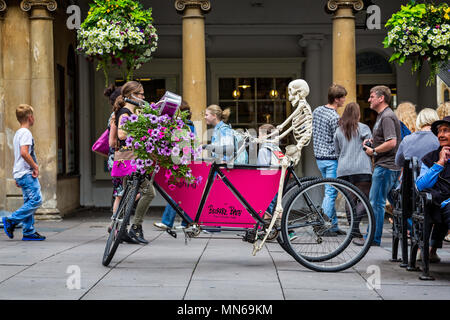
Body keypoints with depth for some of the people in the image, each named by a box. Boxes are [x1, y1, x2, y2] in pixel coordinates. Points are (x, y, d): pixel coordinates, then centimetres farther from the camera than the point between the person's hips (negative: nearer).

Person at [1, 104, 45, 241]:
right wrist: (35, 166, -15)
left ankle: (29, 232, 7)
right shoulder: (26, 133, -12)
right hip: (26, 173, -10)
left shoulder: (17, 133, 20)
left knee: (29, 202, 9)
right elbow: (24, 153, -25)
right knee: (36, 200, -11)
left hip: (21, 174, 10)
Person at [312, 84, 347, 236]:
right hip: (331, 158, -8)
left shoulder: (317, 111, 7)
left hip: (319, 156, 9)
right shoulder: (335, 118, -18)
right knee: (330, 193, -3)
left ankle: (334, 225, 19)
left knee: (330, 192, 15)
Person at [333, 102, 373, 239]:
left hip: (343, 171, 5)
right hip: (361, 169, -5)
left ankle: (352, 228, 8)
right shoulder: (363, 128, 0)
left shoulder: (338, 131, 13)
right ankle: (355, 227, -21)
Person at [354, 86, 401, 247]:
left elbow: (391, 142, -25)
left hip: (385, 166, -11)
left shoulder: (387, 117, -15)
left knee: (376, 202, -6)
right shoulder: (382, 115, 18)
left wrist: (373, 151, -15)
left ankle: (373, 238, -2)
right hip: (383, 165, 11)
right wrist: (371, 141, 14)